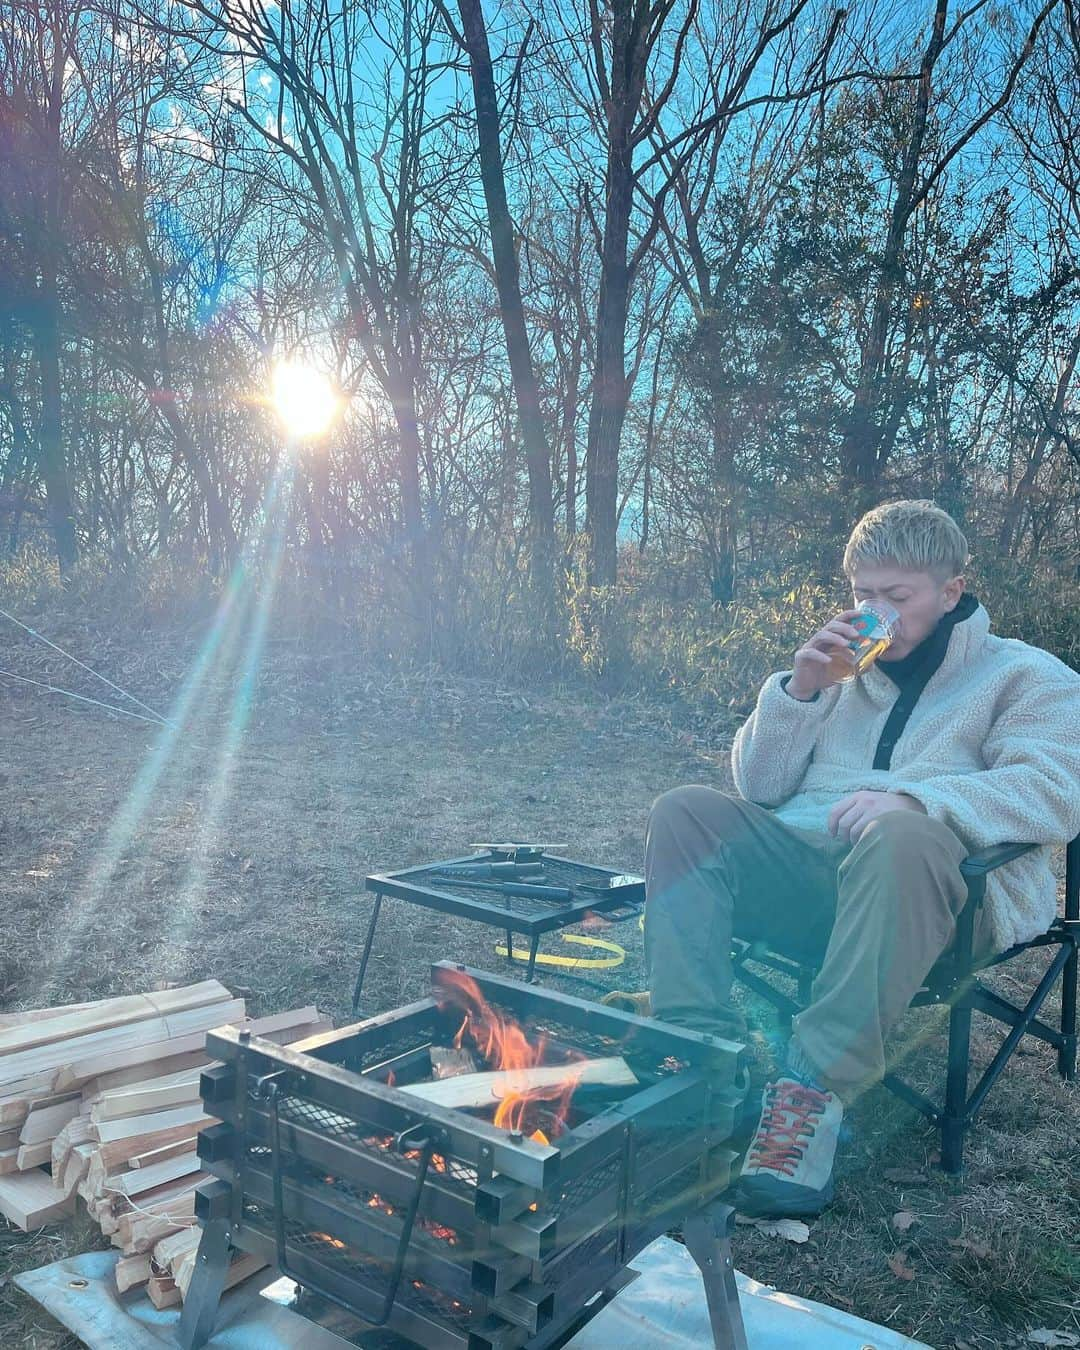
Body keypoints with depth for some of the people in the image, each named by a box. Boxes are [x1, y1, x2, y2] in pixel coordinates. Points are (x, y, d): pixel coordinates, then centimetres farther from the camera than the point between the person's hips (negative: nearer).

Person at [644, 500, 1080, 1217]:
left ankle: (817, 1091, -39)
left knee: (900, 835, -38)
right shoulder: (844, 672, 23)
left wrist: (912, 796, -23)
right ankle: (701, 1050, -30)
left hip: (944, 890, -4)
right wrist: (799, 688, 1)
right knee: (685, 811, -17)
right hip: (806, 866, 5)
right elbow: (758, 787, 17)